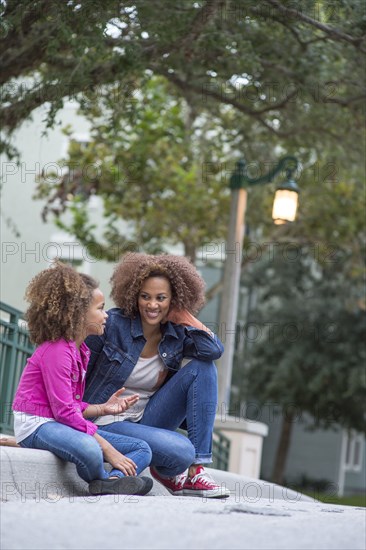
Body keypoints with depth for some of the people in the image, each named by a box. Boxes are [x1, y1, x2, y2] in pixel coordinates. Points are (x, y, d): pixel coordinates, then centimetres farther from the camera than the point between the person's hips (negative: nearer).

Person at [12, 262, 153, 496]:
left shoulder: (80, 349, 15)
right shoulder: (55, 351, -16)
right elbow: (64, 411, -22)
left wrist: (103, 408, 0)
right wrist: (108, 449, -23)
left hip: (63, 424, 10)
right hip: (37, 424, -10)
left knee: (143, 449, 1)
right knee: (90, 450, -42)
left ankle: (112, 481, -29)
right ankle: (104, 480, -9)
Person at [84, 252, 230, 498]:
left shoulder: (176, 334, -2)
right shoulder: (114, 323, -12)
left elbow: (214, 349, -21)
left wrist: (181, 313, -11)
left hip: (147, 420, 5)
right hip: (108, 423, -5)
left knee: (202, 366, -15)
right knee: (182, 451, -31)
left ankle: (196, 471, -16)